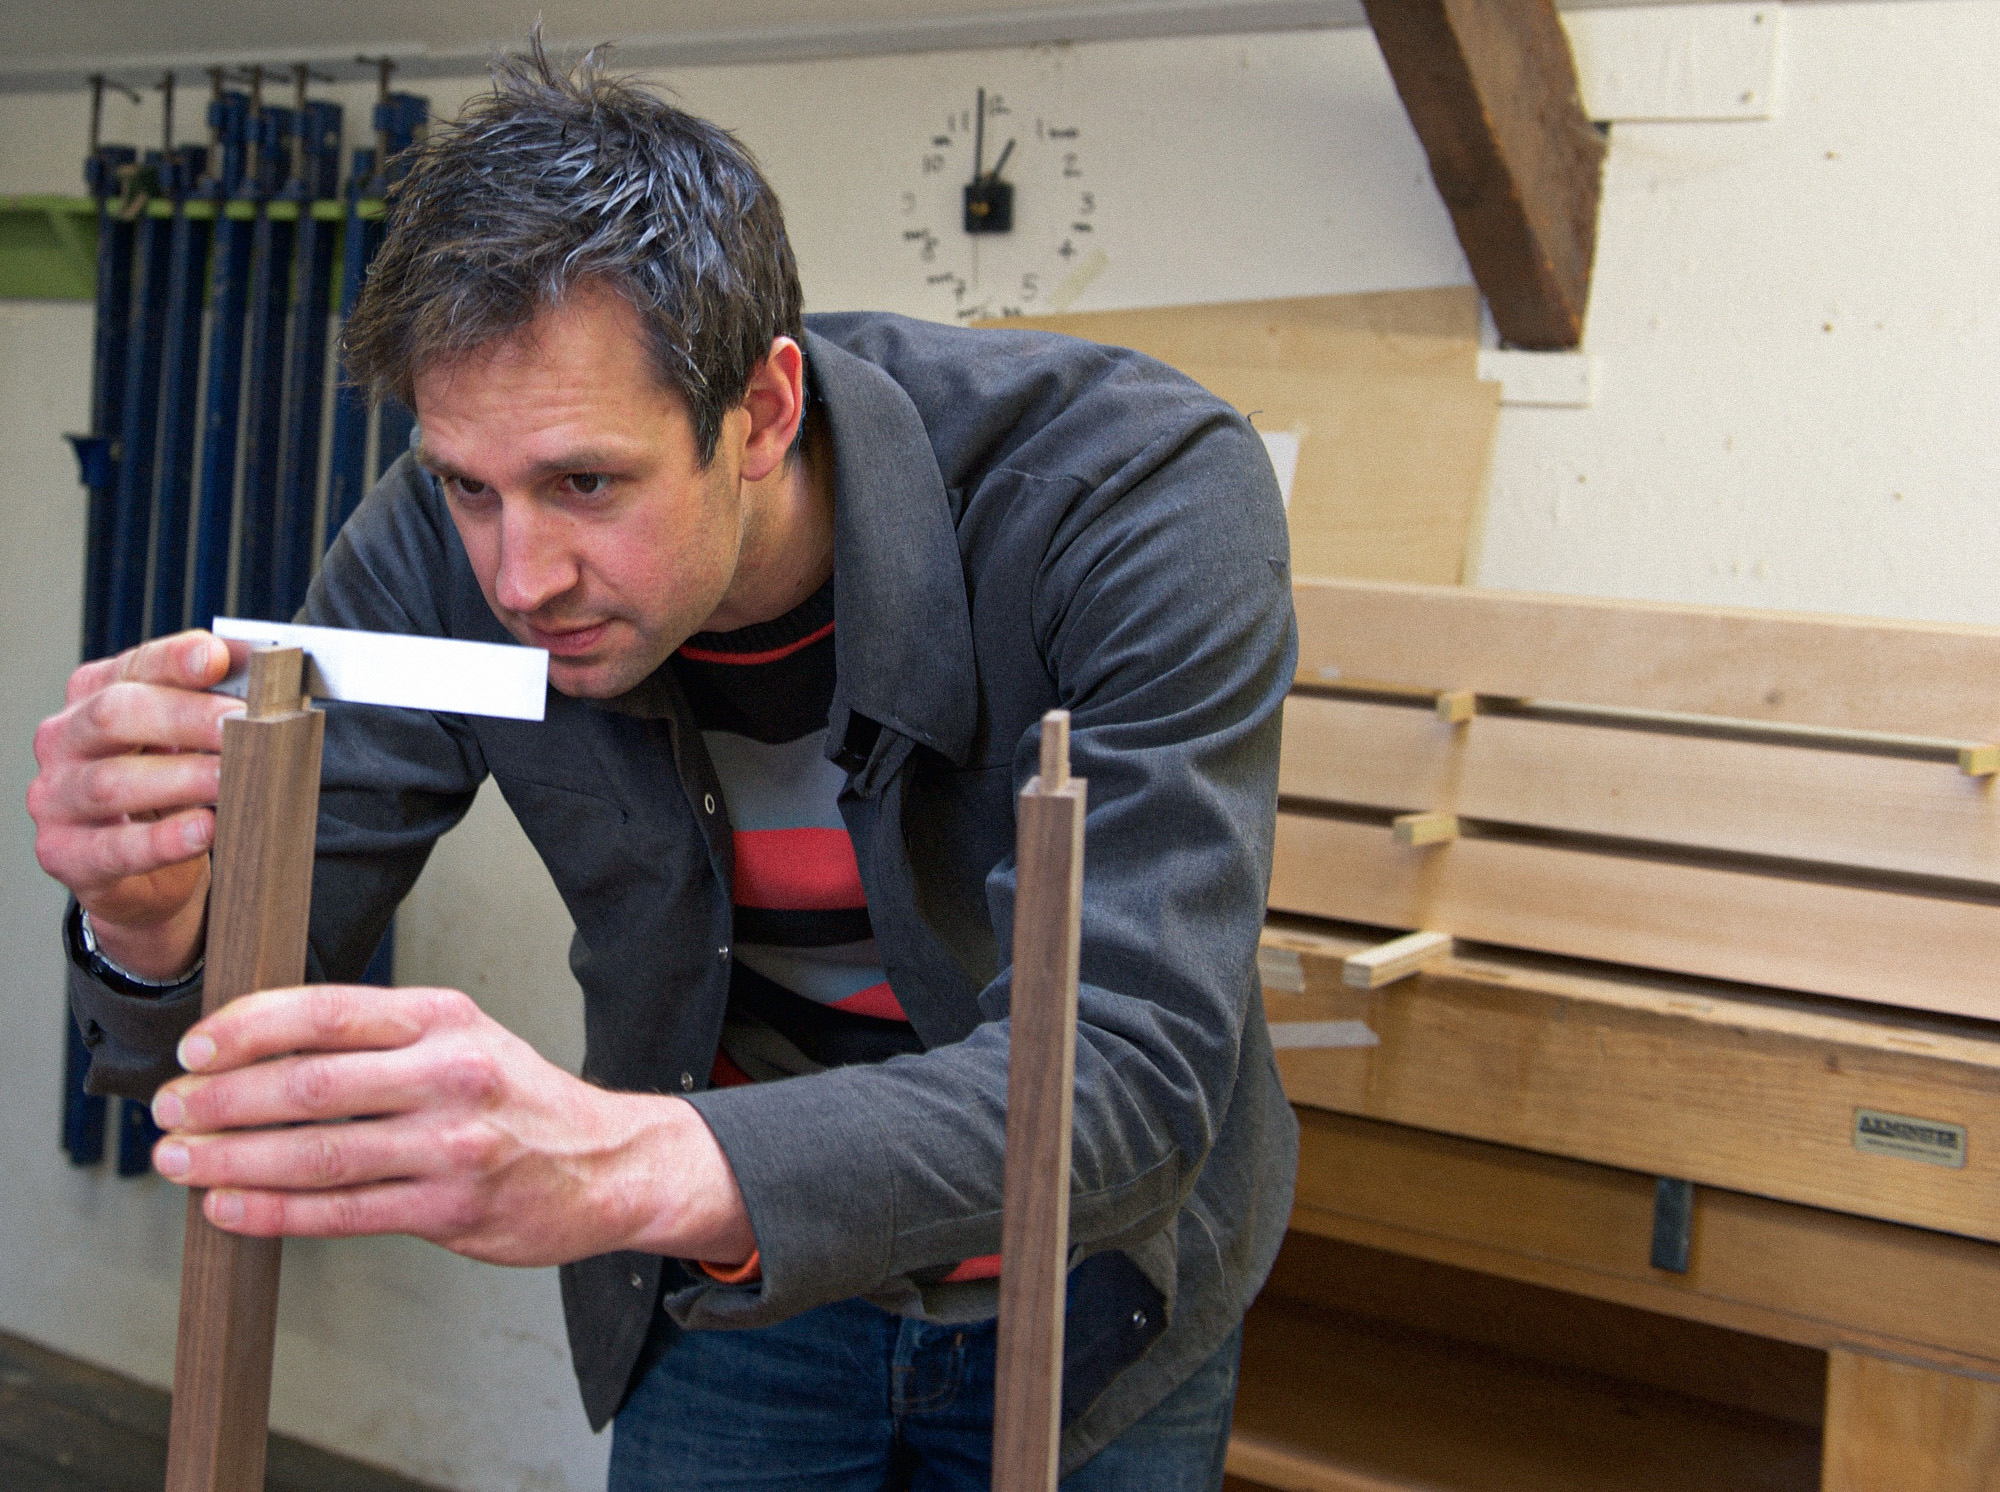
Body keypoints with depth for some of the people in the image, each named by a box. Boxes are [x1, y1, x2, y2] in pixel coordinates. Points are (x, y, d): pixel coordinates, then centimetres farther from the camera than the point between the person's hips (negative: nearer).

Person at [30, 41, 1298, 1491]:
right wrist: (154, 921, -40)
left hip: (1085, 1306, -1)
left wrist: (642, 1162, -57)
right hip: (735, 1286, 2)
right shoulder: (442, 553, -20)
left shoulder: (1140, 493, -31)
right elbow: (252, 1025, -14)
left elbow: (1131, 1073, -40)